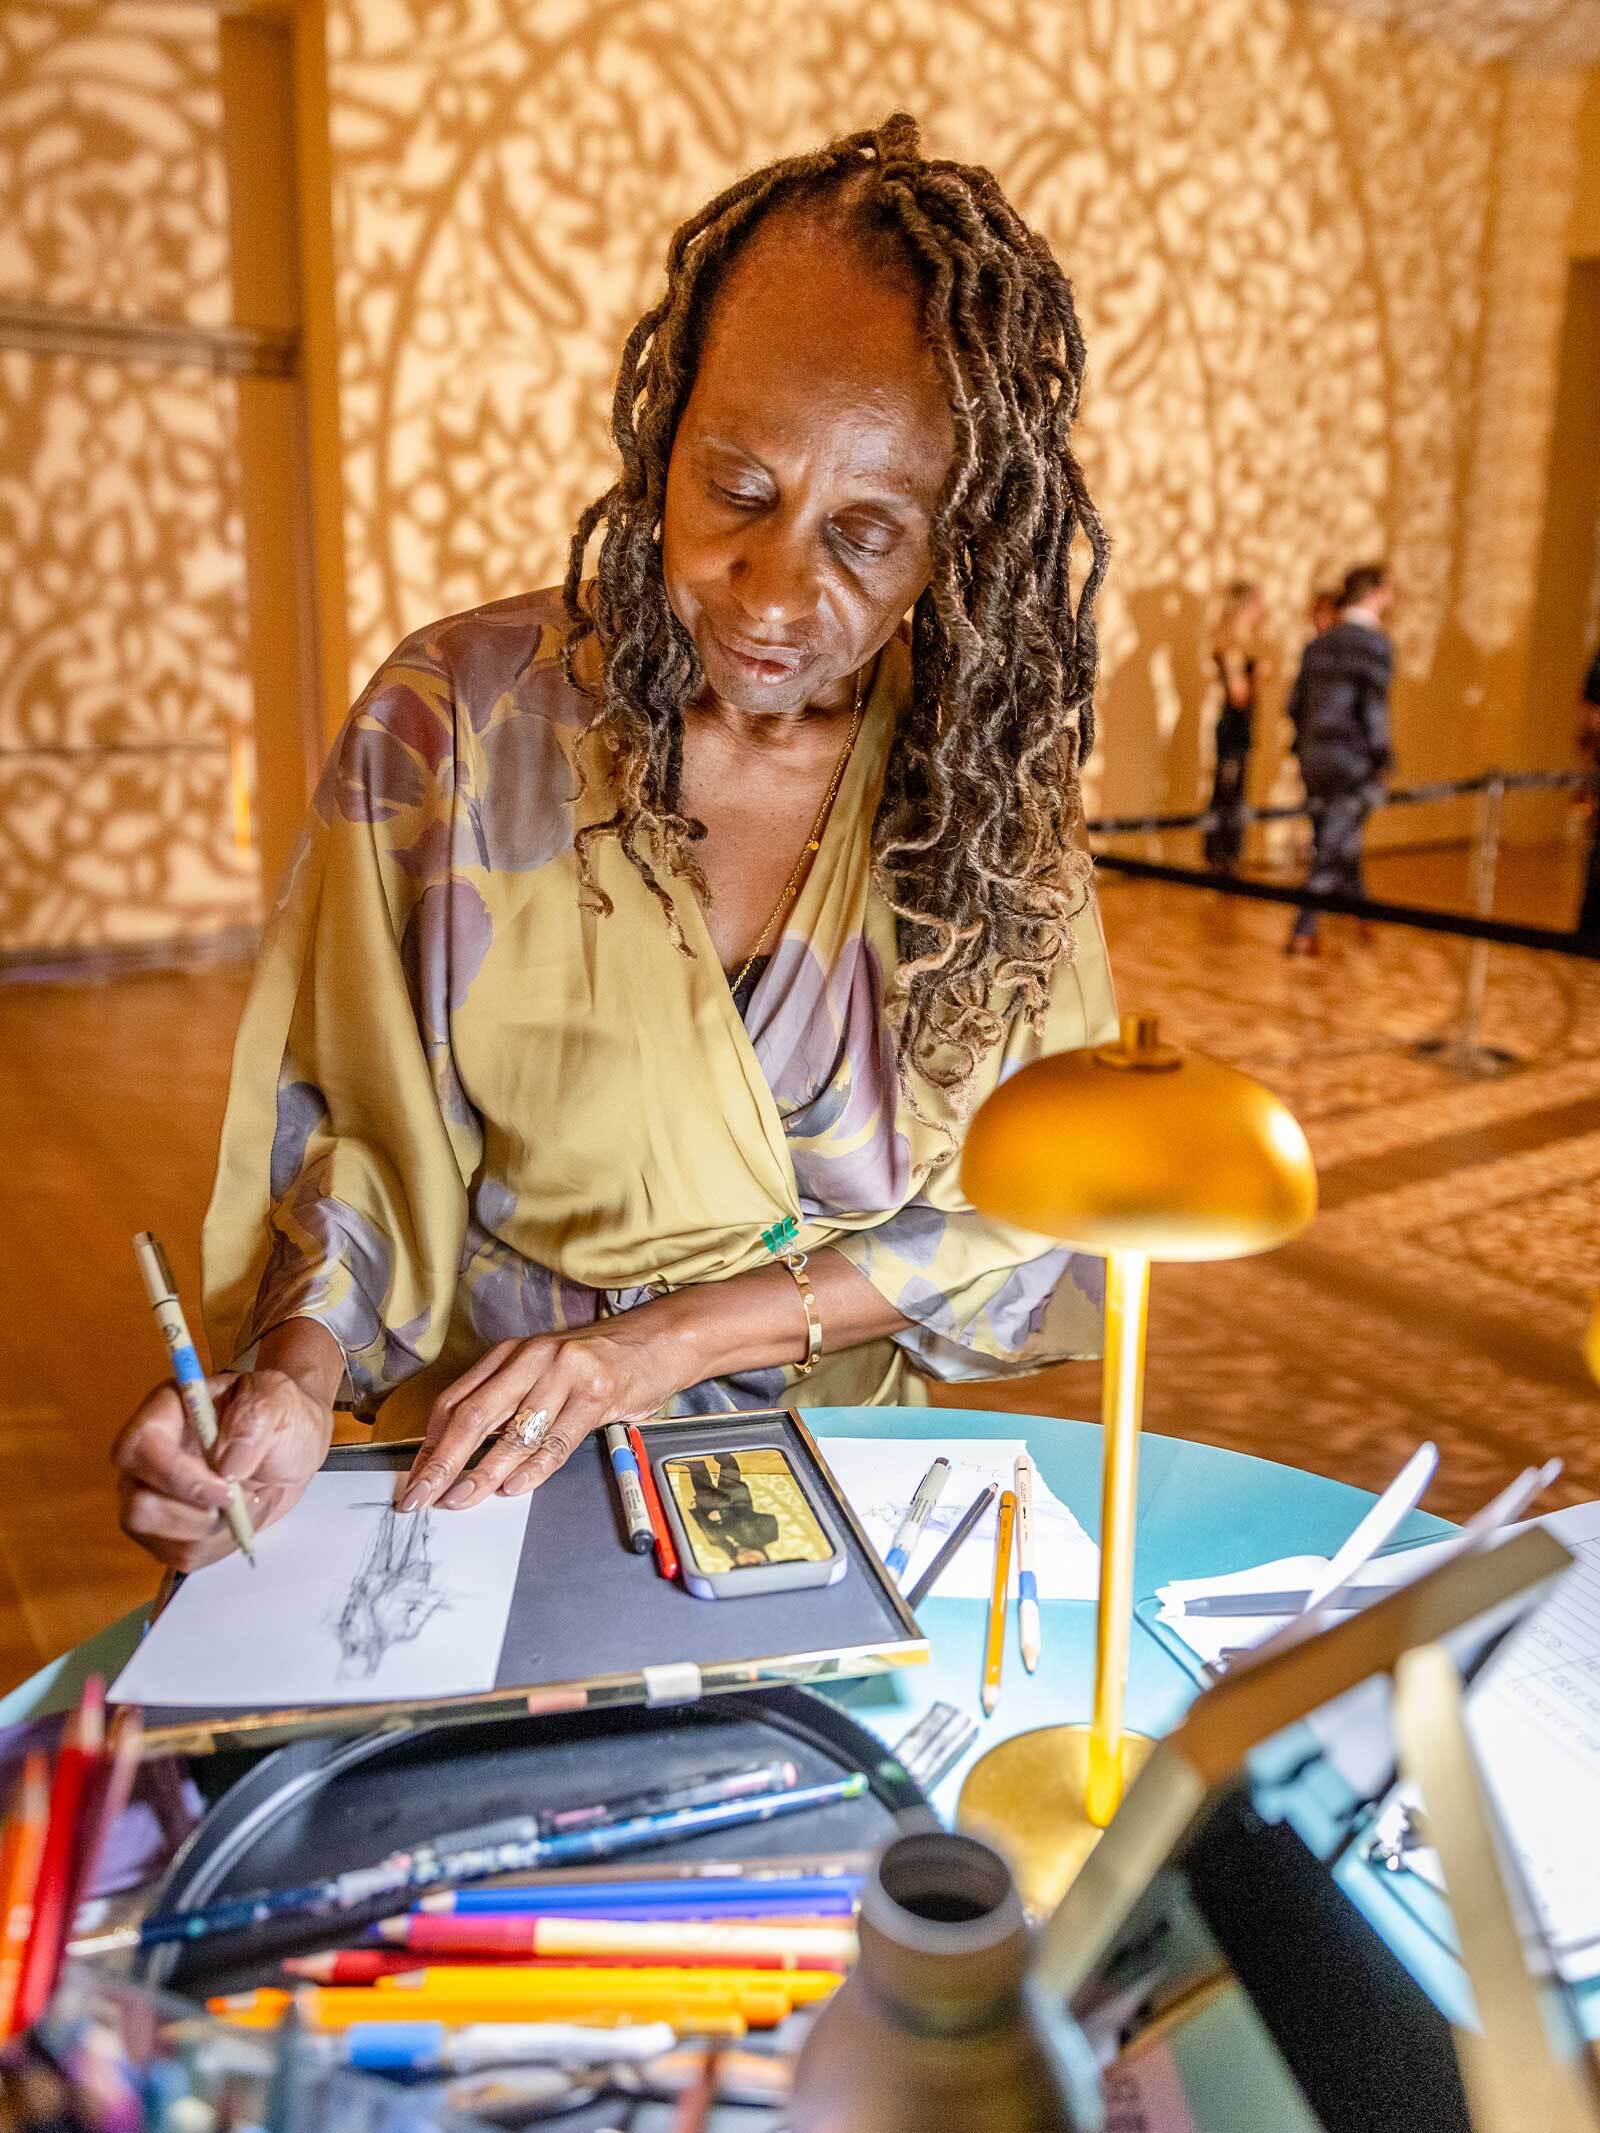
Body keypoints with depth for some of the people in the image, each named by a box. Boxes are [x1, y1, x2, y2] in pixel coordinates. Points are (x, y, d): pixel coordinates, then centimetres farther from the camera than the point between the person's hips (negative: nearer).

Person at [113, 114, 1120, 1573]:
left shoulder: (995, 770, -5)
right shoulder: (455, 720, -9)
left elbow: (1031, 1198, -4)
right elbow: (363, 1130, 0)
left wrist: (673, 1338, -14)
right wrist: (296, 1372, -19)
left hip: (853, 1461, 2)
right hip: (492, 1485, -1)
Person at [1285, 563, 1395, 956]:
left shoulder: (1319, 643, 11)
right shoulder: (1375, 644, -11)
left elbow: (1295, 702, 11)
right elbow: (1373, 709, -16)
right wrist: (1381, 761, -10)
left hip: (1315, 759, 8)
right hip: (1353, 763, -8)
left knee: (1336, 844, 18)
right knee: (1335, 849, -1)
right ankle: (1303, 932, -2)